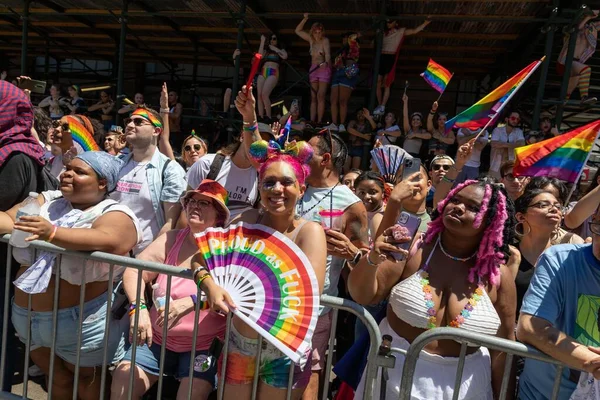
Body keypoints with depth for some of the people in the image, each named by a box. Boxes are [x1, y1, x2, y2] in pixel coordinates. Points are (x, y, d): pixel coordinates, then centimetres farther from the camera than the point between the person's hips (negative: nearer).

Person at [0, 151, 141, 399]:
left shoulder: (115, 214, -15)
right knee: (56, 377, 24)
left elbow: (107, 240, -34)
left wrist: (52, 234, -46)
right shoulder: (48, 201, 6)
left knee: (85, 378, 15)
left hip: (81, 319, -5)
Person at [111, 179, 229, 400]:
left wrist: (190, 302, -35)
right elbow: (133, 271, -2)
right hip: (157, 338, 4)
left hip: (204, 345, -4)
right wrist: (138, 308, -19)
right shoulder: (172, 239, 2)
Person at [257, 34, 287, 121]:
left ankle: (269, 118, -23)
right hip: (263, 72, 5)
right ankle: (260, 118, -13)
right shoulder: (266, 50, 26)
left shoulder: (281, 50, 17)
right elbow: (260, 55, 6)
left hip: (273, 73, -5)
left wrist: (275, 49, 2)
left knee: (264, 94, -25)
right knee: (259, 95, -12)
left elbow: (285, 56, -5)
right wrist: (262, 42, 9)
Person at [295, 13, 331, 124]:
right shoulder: (311, 40, 11)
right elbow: (297, 31, 20)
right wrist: (305, 19, 11)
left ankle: (319, 122, -17)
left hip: (324, 69, -6)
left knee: (320, 96, -14)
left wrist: (326, 62, -41)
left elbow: (327, 53, -21)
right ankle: (312, 121, -2)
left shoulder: (325, 40, -4)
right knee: (313, 97, 1)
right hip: (313, 69, 6)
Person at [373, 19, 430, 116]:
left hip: (391, 58, -4)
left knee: (386, 85, -7)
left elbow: (415, 31, 3)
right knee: (378, 84, 1)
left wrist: (426, 23, -5)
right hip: (381, 57, 4)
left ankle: (382, 108, -8)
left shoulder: (401, 31, 7)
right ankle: (380, 106, 12)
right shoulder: (383, 33, 16)